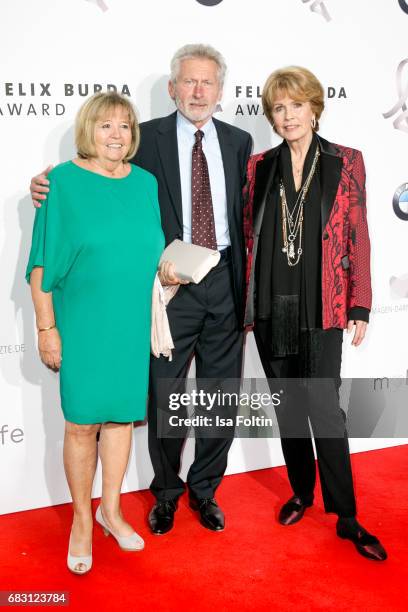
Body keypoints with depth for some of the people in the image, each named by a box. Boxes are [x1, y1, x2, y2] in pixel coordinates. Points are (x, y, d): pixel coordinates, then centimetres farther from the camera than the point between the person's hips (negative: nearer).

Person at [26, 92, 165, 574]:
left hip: (134, 325, 4)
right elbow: (41, 263, -6)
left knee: (122, 413, 13)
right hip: (83, 324, -3)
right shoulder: (62, 182, -6)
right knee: (82, 421, 4)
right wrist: (46, 328, -10)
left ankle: (111, 508, 32)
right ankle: (82, 520, 24)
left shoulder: (146, 183, 6)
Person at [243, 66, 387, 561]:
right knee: (287, 404, 12)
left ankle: (346, 516, 11)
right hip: (271, 305, 3)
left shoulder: (345, 162, 0)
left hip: (319, 306, -3)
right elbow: (248, 235, 9)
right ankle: (301, 492, 31)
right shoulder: (260, 166, 6)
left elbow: (358, 238, -1)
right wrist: (246, 301, 6)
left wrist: (359, 306, -5)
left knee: (323, 407, -4)